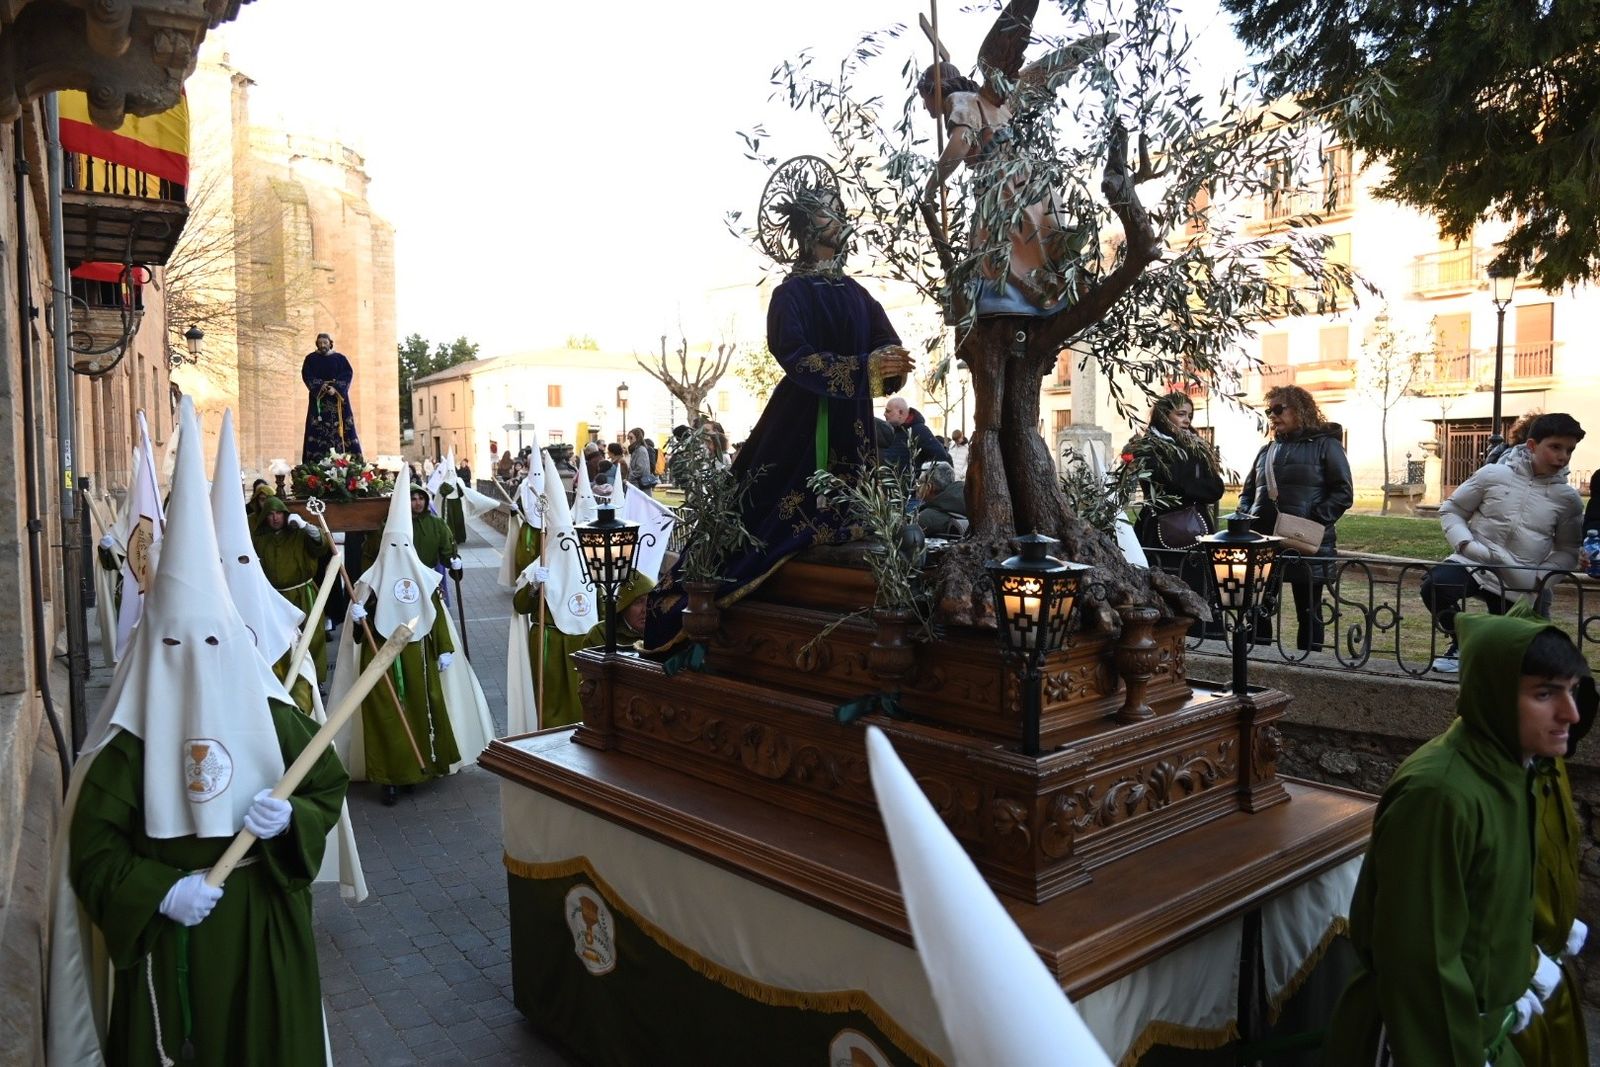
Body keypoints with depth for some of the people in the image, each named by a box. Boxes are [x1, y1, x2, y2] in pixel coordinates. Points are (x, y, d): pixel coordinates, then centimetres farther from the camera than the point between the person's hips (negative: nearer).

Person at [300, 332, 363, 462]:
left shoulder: (340, 358, 8)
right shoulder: (311, 358, 9)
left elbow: (348, 374, -2)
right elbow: (306, 375, 0)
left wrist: (336, 388, -16)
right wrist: (320, 386, -18)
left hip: (337, 399, 0)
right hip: (318, 399, 0)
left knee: (340, 428, -5)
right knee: (317, 430, -8)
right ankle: (316, 463, -11)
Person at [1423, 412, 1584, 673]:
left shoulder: (1568, 499, 2)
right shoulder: (1493, 475, -2)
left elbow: (1567, 550, 11)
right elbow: (1451, 510, 5)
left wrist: (1542, 577, -7)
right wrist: (1465, 543, -12)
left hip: (1522, 586, 2)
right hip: (1475, 563, -2)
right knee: (1434, 586, -33)